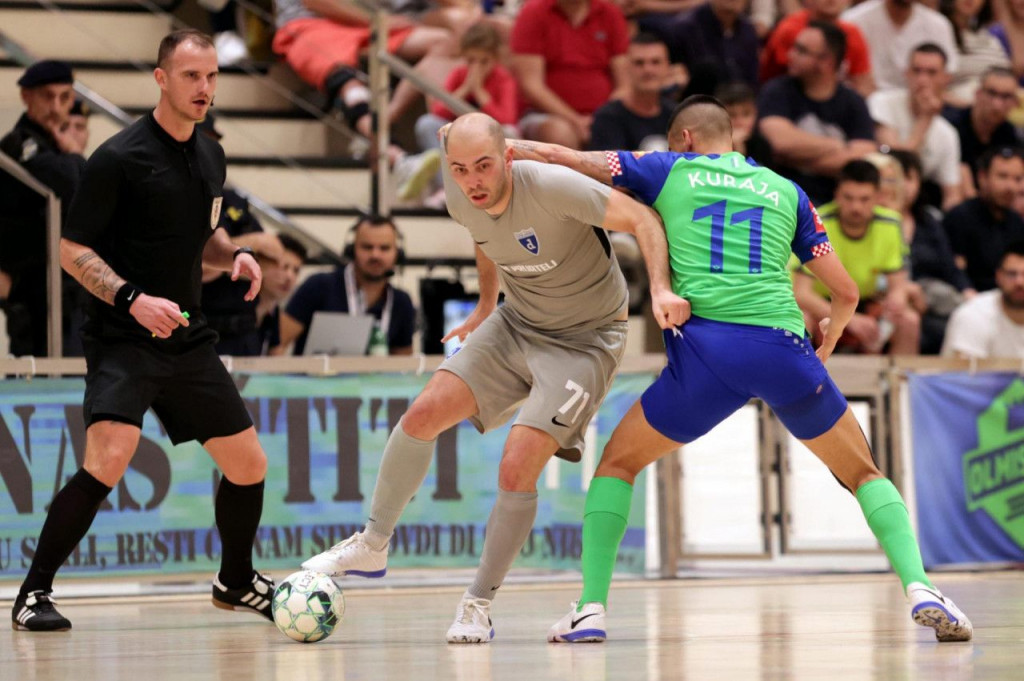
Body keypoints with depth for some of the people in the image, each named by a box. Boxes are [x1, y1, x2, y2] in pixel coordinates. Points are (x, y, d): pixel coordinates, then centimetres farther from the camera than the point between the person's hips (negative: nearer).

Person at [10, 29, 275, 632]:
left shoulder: (211, 157, 10)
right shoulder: (119, 158, -12)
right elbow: (73, 250, -11)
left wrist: (234, 255, 3)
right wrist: (132, 298, -25)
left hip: (189, 341, 7)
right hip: (124, 340, -7)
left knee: (250, 467, 9)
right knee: (109, 460, -27)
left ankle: (237, 582, 34)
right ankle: (34, 593, -15)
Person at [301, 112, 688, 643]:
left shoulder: (551, 188, -30)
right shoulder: (460, 200, -10)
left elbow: (641, 219, -26)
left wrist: (660, 289, -39)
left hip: (585, 338, -6)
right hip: (517, 322, 6)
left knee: (516, 470, -17)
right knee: (423, 415, -6)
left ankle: (478, 604, 2)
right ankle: (372, 547, 15)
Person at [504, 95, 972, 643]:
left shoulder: (669, 171, 17)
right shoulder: (786, 192, 22)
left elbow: (554, 157, 20)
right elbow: (845, 293, 23)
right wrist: (830, 334, 44)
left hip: (704, 348, -1)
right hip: (783, 347, 1)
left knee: (619, 461, 20)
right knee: (862, 473, 18)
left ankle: (591, 607, 7)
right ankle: (919, 587, -4)